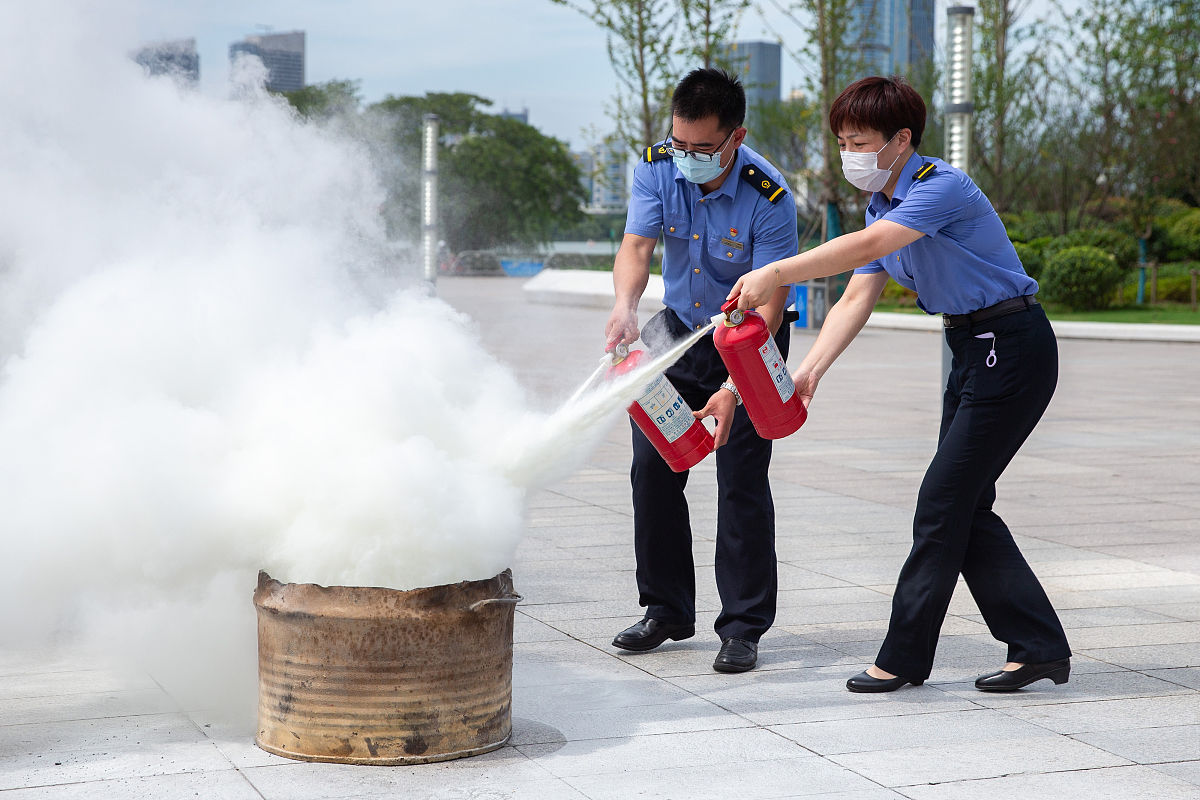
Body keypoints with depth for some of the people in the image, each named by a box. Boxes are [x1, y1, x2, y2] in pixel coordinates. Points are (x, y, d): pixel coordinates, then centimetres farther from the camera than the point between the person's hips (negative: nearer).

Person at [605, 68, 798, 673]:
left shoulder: (768, 198, -28)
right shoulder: (657, 166, -15)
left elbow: (769, 304, -29)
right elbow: (636, 245, -22)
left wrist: (733, 389, -40)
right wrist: (625, 304, -46)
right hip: (678, 331, 4)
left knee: (742, 481, -9)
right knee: (653, 468, 3)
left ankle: (743, 628, 0)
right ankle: (667, 611, 17)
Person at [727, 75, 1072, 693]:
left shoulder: (942, 187, -20)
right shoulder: (882, 205, 9)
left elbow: (867, 247, -35)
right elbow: (856, 300, 3)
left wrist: (776, 274, -40)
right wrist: (810, 370, -11)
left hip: (1013, 348, -10)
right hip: (972, 349, 10)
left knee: (944, 500, -7)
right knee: (964, 506, 8)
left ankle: (905, 656, 2)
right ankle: (1039, 646, 13)